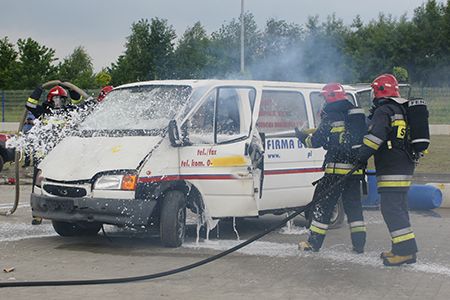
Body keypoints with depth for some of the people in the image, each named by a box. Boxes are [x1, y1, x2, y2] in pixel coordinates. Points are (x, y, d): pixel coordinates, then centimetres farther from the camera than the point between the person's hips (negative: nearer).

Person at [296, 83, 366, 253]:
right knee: (354, 205, 13)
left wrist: (303, 137, 12)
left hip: (337, 168, -6)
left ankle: (314, 243, 4)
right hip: (356, 169, 6)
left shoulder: (332, 116, -7)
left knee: (323, 202, 2)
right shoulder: (358, 114, 11)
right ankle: (359, 244, 10)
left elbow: (316, 141, -5)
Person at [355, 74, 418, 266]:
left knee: (391, 208, -10)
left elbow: (375, 137, -22)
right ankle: (403, 249, 19)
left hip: (390, 170, -10)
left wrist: (361, 157, -15)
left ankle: (406, 250, -15)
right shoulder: (404, 110, 19)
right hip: (406, 167, 10)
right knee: (398, 206, 15)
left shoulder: (383, 111, -12)